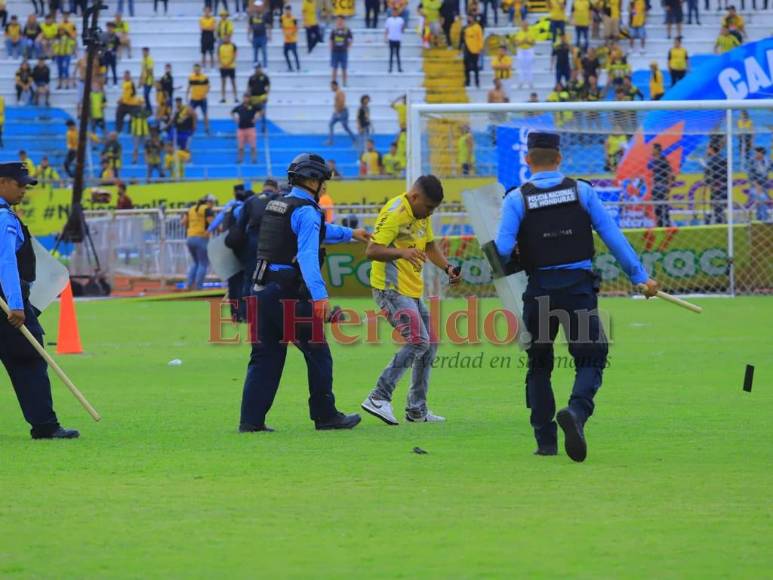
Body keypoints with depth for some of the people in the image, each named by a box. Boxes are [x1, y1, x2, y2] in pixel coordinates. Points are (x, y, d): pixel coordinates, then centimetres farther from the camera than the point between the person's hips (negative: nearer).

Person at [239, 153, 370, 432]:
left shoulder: (276, 207, 19)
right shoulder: (306, 211, -9)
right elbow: (307, 256, -22)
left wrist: (349, 234, 46)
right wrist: (319, 295, -29)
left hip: (263, 290, 8)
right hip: (290, 294, -8)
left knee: (265, 357, 7)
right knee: (318, 353, 4)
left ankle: (251, 420, 2)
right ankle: (325, 416, 10)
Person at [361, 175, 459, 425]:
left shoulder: (422, 214, 12)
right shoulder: (394, 213, -17)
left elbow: (430, 246, 25)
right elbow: (371, 251, -25)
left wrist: (447, 268, 8)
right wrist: (402, 253, -41)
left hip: (413, 291, 10)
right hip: (391, 289, -10)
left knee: (429, 345, 11)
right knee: (418, 341, -20)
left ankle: (417, 410, 19)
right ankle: (379, 398, -18)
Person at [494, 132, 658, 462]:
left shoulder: (516, 199, -1)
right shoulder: (582, 191, 2)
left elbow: (502, 250, -11)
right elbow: (613, 237, 0)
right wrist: (639, 277, 4)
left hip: (539, 289, 1)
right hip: (579, 286, -1)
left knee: (538, 365, 15)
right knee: (590, 358, 3)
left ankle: (546, 441, 12)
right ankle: (576, 412, -26)